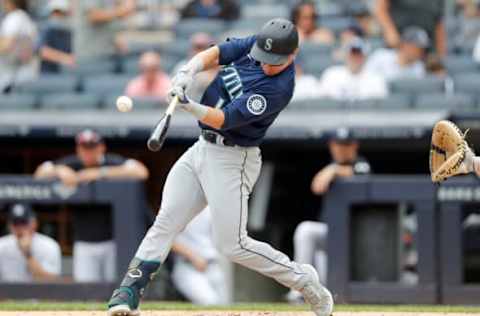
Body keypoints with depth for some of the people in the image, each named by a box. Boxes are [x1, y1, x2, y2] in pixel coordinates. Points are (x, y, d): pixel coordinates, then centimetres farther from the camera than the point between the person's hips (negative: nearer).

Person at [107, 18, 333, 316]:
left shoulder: (278, 88, -24)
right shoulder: (254, 45, -2)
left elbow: (222, 120, -26)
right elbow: (214, 54, 0)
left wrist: (190, 106, -40)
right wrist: (189, 72, -20)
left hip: (231, 160, -7)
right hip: (202, 148, 7)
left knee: (233, 245, -7)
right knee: (165, 222, 0)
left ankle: (304, 281, 8)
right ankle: (130, 291, 0)